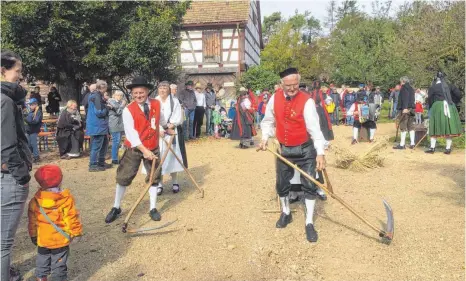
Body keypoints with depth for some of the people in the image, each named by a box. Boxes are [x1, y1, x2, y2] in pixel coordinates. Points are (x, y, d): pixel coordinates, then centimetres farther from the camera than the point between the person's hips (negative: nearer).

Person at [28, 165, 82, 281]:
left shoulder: (35, 201, -5)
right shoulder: (66, 200, -17)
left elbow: (32, 221, 4)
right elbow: (72, 219, -15)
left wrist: (33, 235, 17)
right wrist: (76, 232, -3)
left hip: (42, 240, 3)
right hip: (61, 240, -3)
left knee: (42, 263, 21)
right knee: (59, 264, 10)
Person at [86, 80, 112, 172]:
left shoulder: (98, 96, 14)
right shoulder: (96, 97, -18)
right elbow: (99, 112, -23)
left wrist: (106, 104, 5)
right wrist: (107, 108, -7)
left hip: (100, 125, 11)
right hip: (97, 126, -11)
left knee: (104, 143, 19)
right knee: (97, 146, -4)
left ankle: (101, 162, 28)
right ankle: (93, 165, 3)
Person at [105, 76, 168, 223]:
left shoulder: (156, 104, -3)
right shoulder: (128, 110, -15)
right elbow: (131, 133, -24)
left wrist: (162, 128, 38)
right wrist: (144, 150, -31)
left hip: (153, 148, 3)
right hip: (134, 149, -3)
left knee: (154, 177, 10)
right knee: (123, 178, 2)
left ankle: (153, 208, 25)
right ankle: (116, 208, 21)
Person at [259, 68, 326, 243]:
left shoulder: (307, 101, -19)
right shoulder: (275, 98, -5)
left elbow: (315, 128, -27)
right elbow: (268, 121, 9)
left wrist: (320, 153, -36)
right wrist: (265, 138, -4)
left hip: (305, 150, -4)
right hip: (284, 149, 4)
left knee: (309, 185, -1)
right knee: (281, 184, 13)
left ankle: (309, 223, 13)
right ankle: (286, 213, 38)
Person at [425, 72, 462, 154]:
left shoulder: (432, 88, 5)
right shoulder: (449, 86, 13)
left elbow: (430, 100, 5)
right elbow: (459, 94, 6)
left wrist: (431, 110, 17)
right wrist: (452, 101, 18)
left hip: (438, 107, -3)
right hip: (450, 107, 3)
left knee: (435, 128, 3)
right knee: (449, 127, 6)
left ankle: (432, 148, 3)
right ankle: (448, 148, 7)